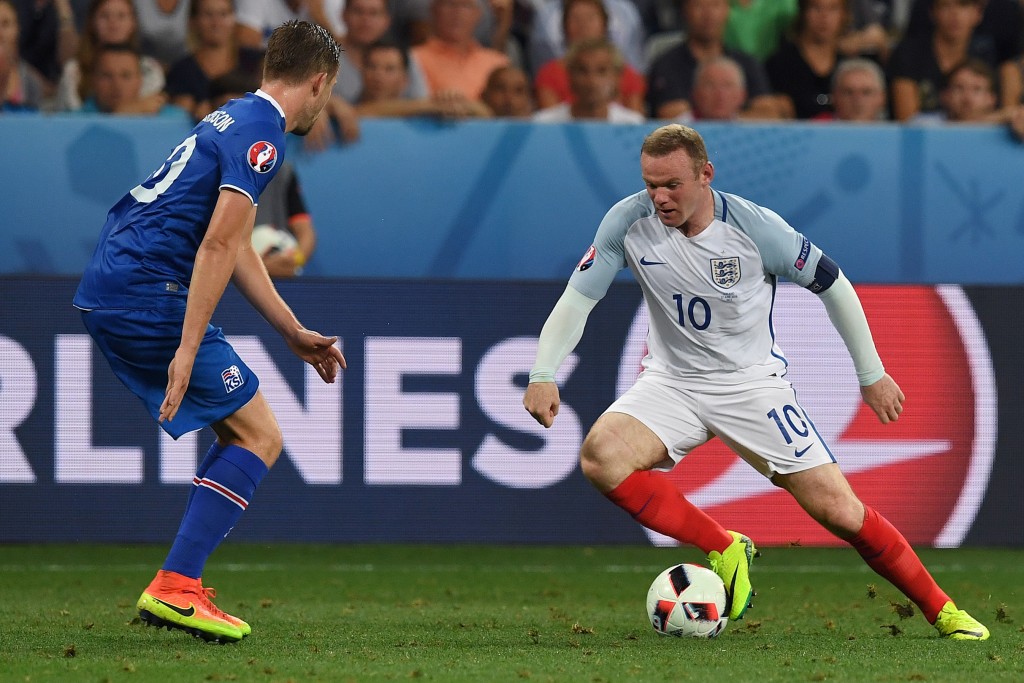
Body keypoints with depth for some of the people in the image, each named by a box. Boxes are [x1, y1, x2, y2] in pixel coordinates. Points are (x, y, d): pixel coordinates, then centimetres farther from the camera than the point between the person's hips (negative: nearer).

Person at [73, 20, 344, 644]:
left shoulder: (234, 119, 22)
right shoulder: (260, 134, -10)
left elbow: (238, 250, 31)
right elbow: (218, 245, -20)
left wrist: (295, 334, 34)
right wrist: (188, 350, -23)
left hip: (107, 296, 10)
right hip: (148, 294, -10)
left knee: (241, 432, 16)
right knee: (259, 437, -5)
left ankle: (181, 587, 11)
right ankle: (175, 588, -13)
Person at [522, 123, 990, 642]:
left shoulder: (756, 227, -18)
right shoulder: (629, 222, -13)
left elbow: (832, 284, -3)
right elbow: (578, 298, -6)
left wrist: (871, 375, 2)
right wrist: (544, 374, -22)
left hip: (753, 383, -2)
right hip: (671, 381, 2)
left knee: (838, 510, -9)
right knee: (600, 456, -28)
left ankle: (940, 610, 12)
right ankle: (723, 550, -11)